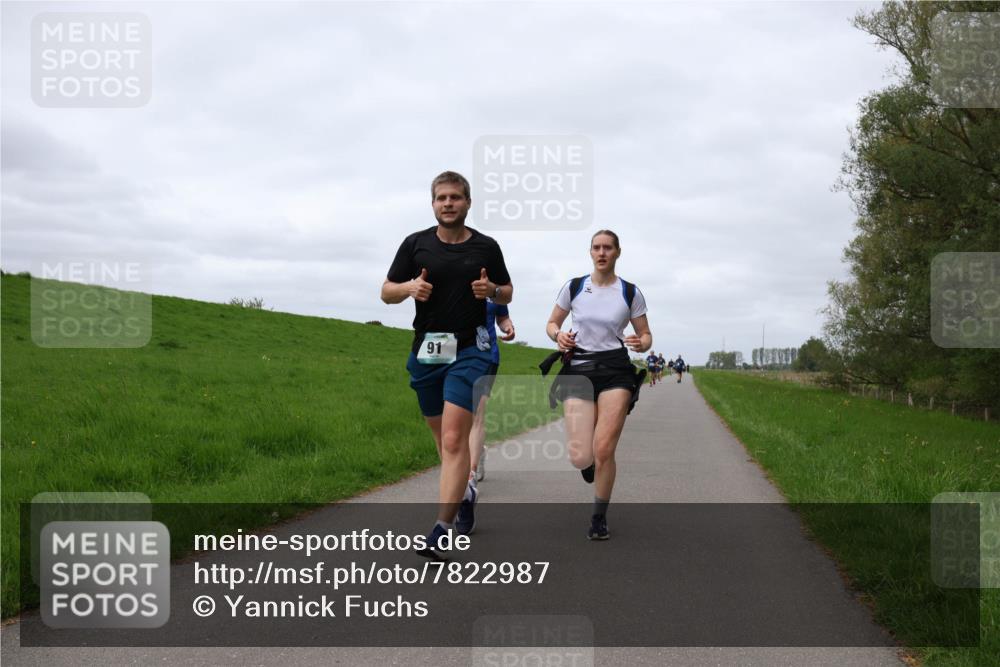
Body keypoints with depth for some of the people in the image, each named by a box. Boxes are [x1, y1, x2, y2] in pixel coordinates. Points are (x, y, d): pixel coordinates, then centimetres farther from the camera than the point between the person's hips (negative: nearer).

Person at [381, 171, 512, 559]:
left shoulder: (486, 247, 3)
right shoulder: (416, 244, 3)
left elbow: (507, 293, 15)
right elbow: (387, 292, 6)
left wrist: (492, 291, -8)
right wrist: (410, 287, -15)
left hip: (469, 350, -3)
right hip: (426, 350, 3)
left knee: (454, 439, -14)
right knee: (441, 436, 14)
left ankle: (443, 530, -16)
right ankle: (464, 494, 41)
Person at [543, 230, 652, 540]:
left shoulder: (631, 293, 3)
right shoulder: (574, 287, 5)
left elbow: (646, 336, 11)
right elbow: (551, 324, 15)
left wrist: (641, 344, -13)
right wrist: (559, 335, -9)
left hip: (615, 371, -1)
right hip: (579, 370, 1)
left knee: (603, 450, -14)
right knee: (580, 458, -11)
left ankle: (599, 518, 8)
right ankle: (589, 460, 31)